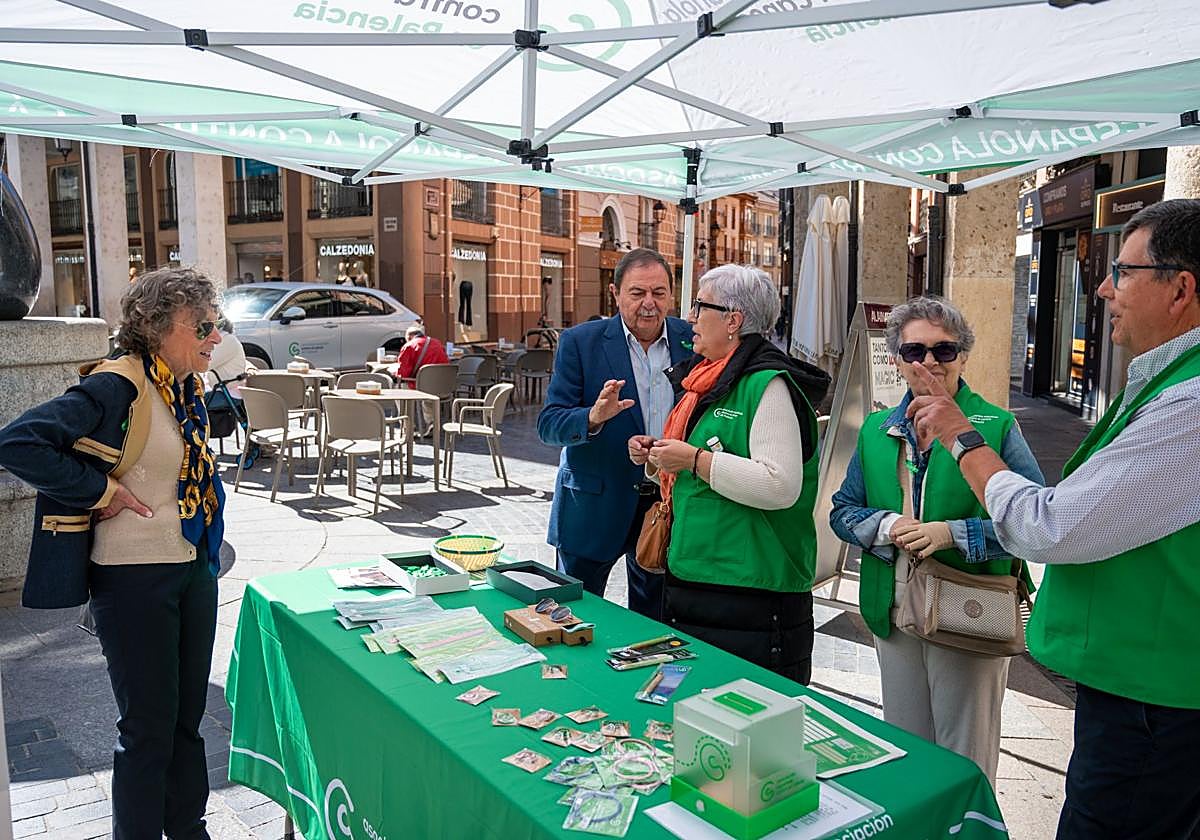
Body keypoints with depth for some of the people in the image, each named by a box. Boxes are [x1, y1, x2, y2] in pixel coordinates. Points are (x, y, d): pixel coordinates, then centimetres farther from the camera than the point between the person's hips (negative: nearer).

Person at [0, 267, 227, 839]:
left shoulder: (189, 388, 6)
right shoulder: (117, 387, -19)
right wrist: (100, 492, -21)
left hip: (195, 566, 8)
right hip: (135, 577, -8)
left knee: (188, 715, 19)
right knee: (148, 727, 5)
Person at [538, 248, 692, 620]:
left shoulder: (692, 341, 0)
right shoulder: (580, 342, -9)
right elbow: (548, 425, -13)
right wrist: (593, 418, -32)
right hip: (594, 505, -2)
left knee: (655, 618, 19)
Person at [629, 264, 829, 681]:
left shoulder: (768, 384, -15)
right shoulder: (707, 377, 14)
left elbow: (780, 486, -25)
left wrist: (694, 459, -21)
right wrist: (656, 457, 6)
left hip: (751, 592, -9)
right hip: (689, 580, 9)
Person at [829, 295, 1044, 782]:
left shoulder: (996, 427, -7)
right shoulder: (876, 430, 7)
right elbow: (843, 510, 8)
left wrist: (953, 533, -22)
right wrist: (888, 526, -12)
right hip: (893, 616, 4)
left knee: (965, 765, 9)